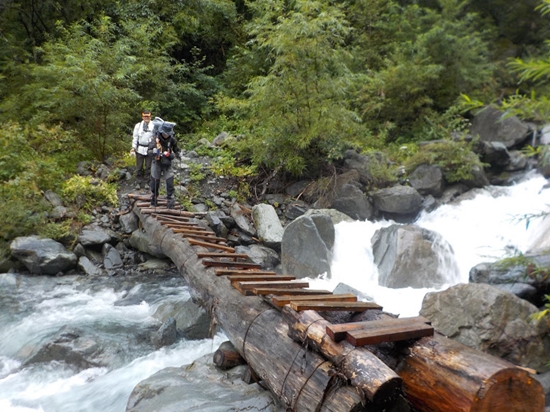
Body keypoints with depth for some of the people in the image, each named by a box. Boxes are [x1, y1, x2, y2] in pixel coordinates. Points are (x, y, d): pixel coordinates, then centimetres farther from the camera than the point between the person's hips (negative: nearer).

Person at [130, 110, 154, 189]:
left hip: (149, 149, -1)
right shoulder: (138, 125, 3)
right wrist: (133, 147, 1)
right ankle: (138, 183, 16)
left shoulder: (153, 126, -2)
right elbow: (135, 137, 6)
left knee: (148, 167, 6)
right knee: (139, 167, 6)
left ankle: (146, 182, 18)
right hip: (140, 149, 1)